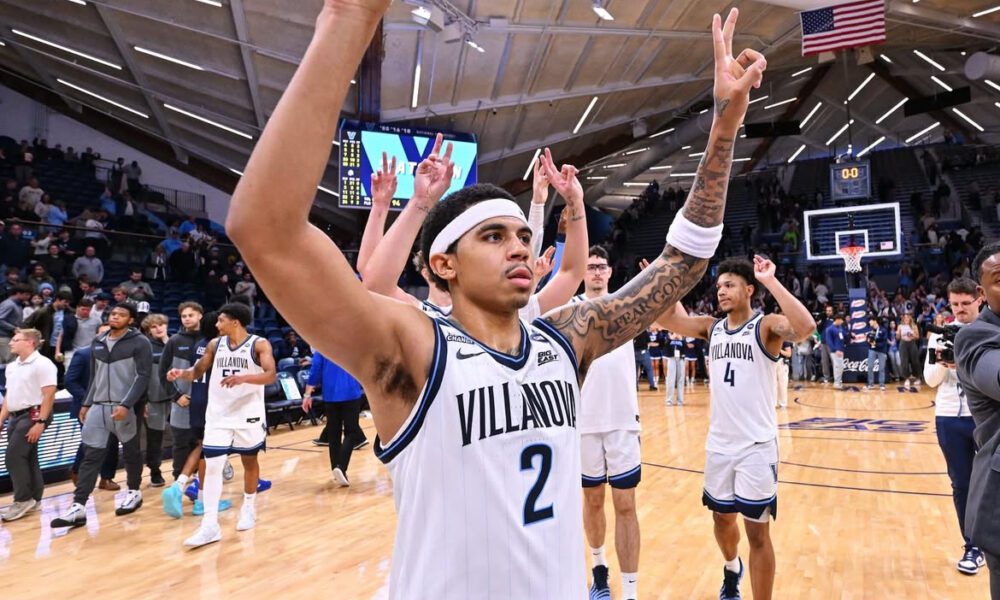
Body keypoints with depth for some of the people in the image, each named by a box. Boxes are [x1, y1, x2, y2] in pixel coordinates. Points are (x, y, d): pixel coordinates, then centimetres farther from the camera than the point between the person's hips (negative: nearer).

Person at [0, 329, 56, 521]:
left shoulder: (42, 364, -12)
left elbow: (49, 395, -16)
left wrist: (40, 422, -21)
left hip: (33, 415, -8)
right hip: (16, 416, 8)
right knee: (26, 458, 11)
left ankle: (23, 500, -4)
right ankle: (34, 499, 18)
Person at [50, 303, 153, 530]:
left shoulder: (139, 342, -7)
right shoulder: (98, 342, 13)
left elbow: (143, 377, -13)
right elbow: (95, 376, 20)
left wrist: (126, 405, -20)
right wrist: (87, 403, 16)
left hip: (125, 407, -5)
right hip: (98, 407, 5)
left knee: (131, 452, 10)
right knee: (91, 456, 1)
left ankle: (134, 492, 28)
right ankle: (78, 507, 1)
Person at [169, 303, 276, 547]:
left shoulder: (259, 344, -11)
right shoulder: (215, 344, 4)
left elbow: (271, 375, -21)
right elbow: (198, 371, 13)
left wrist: (243, 377, -36)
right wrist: (181, 373, -8)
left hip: (249, 414, -3)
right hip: (218, 414, 3)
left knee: (249, 460, 13)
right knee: (212, 465, -5)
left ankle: (248, 509, 34)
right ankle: (210, 526, -2)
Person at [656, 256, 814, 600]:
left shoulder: (766, 326, -10)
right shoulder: (712, 328, 6)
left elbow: (805, 328, -30)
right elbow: (667, 320, -3)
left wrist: (771, 282, -32)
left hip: (757, 446, -6)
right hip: (718, 444, 6)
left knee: (757, 532, 3)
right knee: (722, 517, 23)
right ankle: (732, 570, 52)